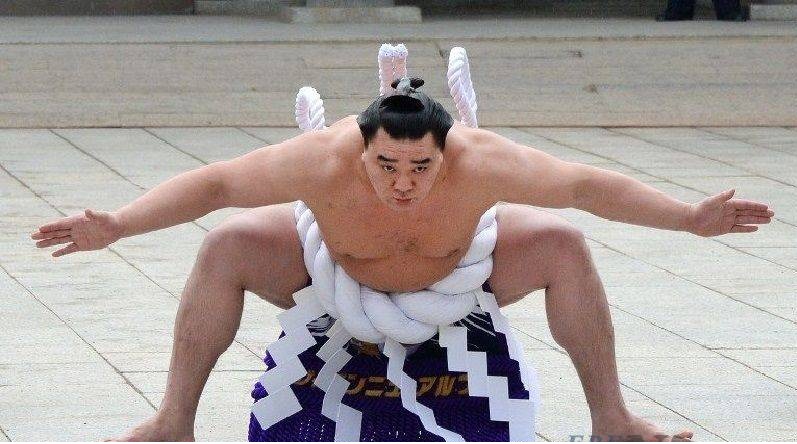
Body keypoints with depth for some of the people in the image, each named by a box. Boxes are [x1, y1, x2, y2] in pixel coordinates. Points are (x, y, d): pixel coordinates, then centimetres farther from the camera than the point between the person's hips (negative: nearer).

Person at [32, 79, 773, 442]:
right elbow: (212, 183, -35)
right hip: (331, 267, -1)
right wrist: (114, 228, -45)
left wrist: (691, 218, -29)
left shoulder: (480, 162, -39)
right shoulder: (324, 160, -42)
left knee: (562, 245, -19)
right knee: (226, 249, -24)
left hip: (455, 268, 1)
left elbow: (589, 185, -28)